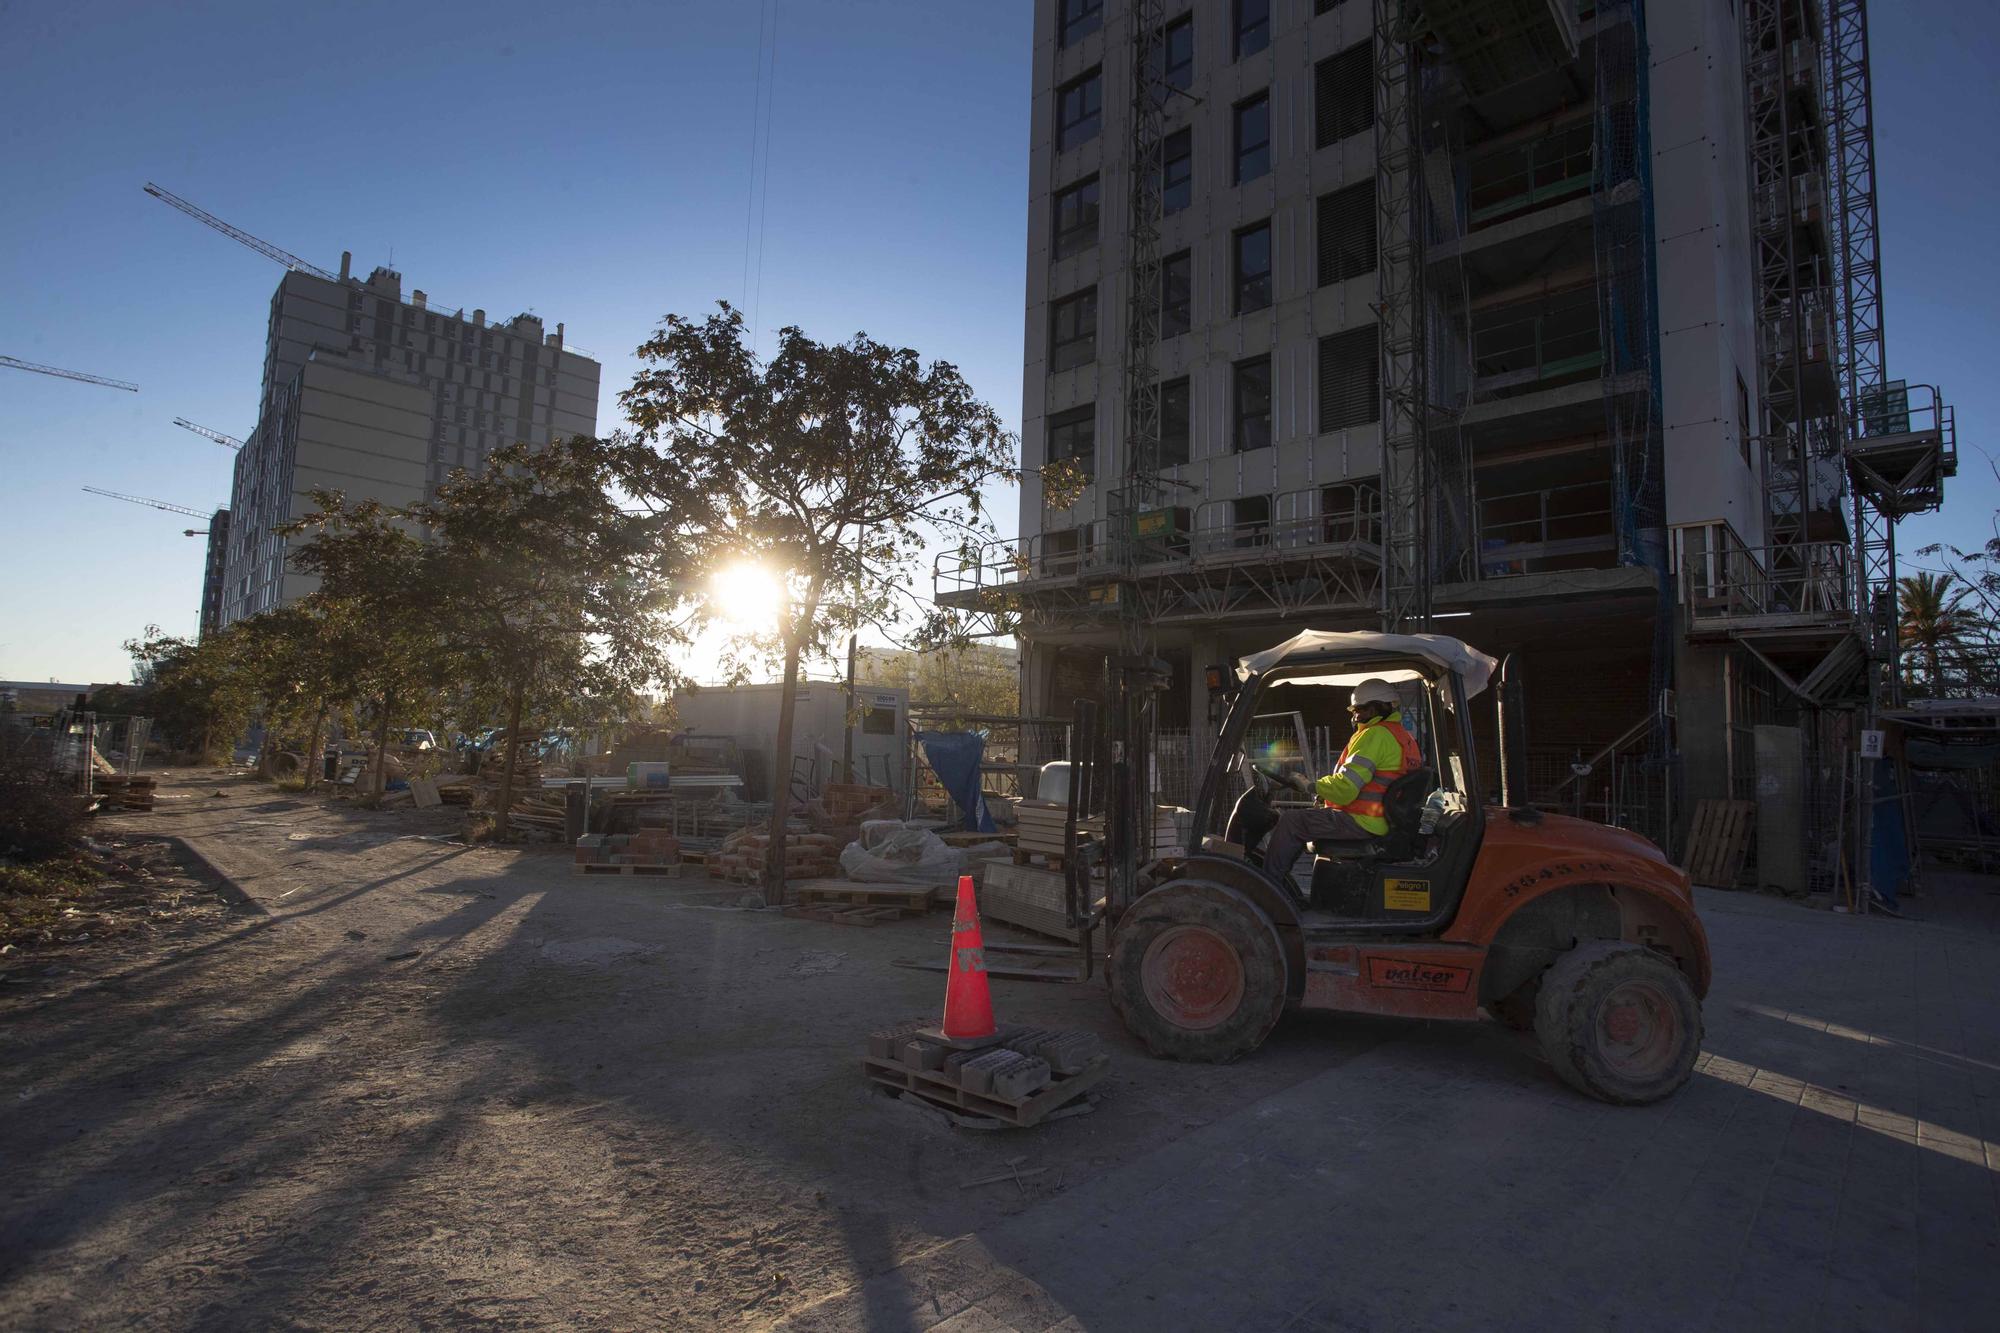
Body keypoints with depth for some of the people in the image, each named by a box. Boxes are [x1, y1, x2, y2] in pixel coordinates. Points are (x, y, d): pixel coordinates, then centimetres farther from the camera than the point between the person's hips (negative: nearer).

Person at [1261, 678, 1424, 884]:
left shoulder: (1375, 735, -16)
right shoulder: (1405, 737, 16)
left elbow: (1345, 788, -22)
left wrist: (1311, 786, -5)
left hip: (1362, 823, -11)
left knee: (1290, 821, -11)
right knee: (1304, 817, 22)